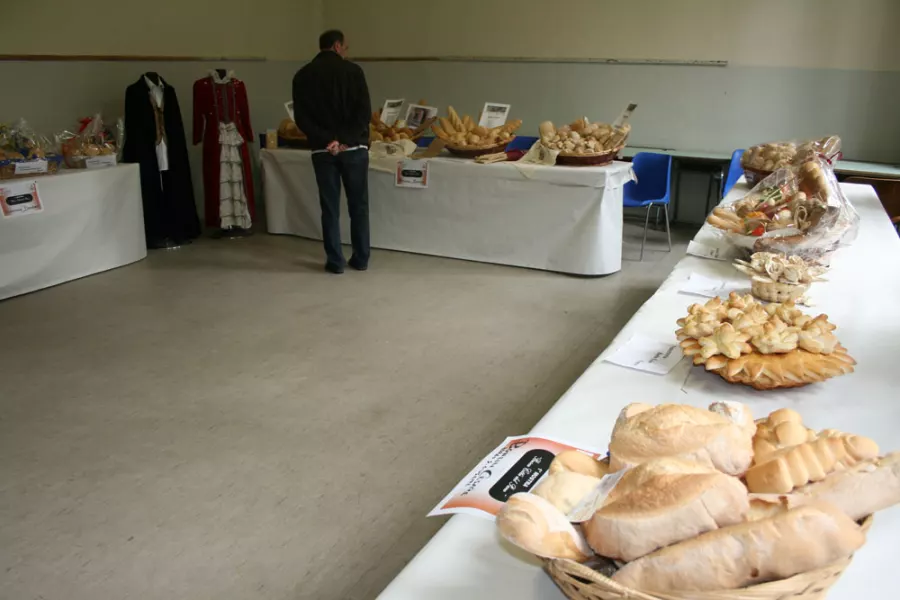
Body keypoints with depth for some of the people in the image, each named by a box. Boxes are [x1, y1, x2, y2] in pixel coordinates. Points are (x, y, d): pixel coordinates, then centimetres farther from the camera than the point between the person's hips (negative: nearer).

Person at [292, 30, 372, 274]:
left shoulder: (303, 76, 5)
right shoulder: (352, 70, -1)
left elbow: (301, 118, -4)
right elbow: (364, 111, -11)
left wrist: (327, 140, -9)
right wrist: (346, 140, -12)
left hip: (322, 150, 2)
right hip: (354, 148, -1)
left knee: (330, 208, 7)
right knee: (359, 205, 9)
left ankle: (335, 261, 9)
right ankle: (361, 259, 15)